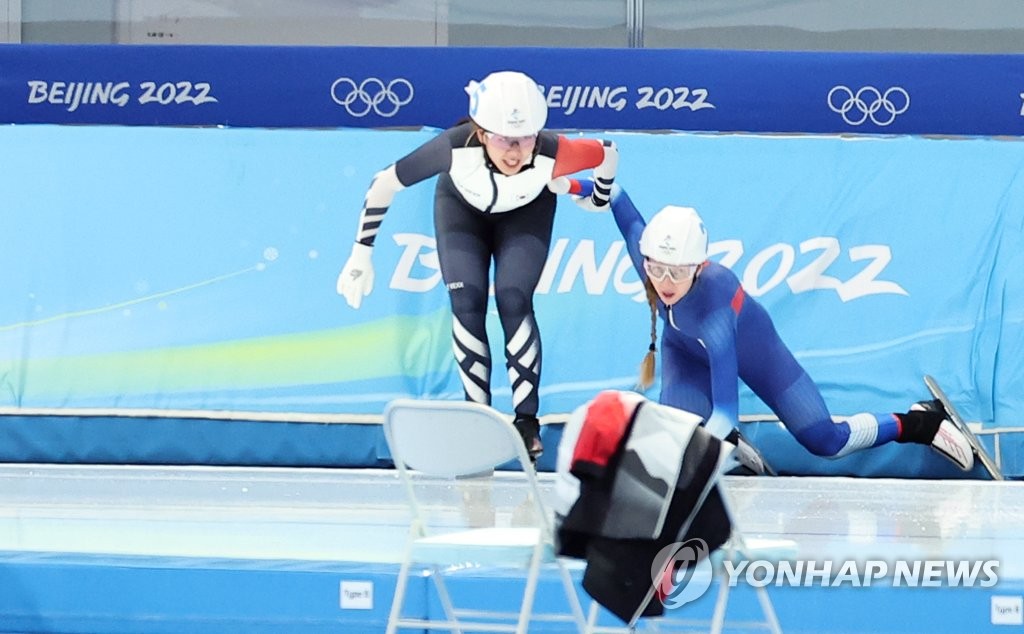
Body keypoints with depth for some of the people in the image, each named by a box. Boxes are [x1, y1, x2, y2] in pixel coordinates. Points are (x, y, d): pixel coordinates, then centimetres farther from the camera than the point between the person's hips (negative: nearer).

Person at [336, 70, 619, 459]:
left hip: (527, 211, 0)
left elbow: (606, 153, -19)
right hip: (462, 206, 0)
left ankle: (527, 422, -6)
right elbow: (383, 184, -28)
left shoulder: (552, 154, -41)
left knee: (513, 301, -16)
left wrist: (600, 201, -1)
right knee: (467, 302, -14)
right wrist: (361, 255, -23)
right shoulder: (457, 147, -42)